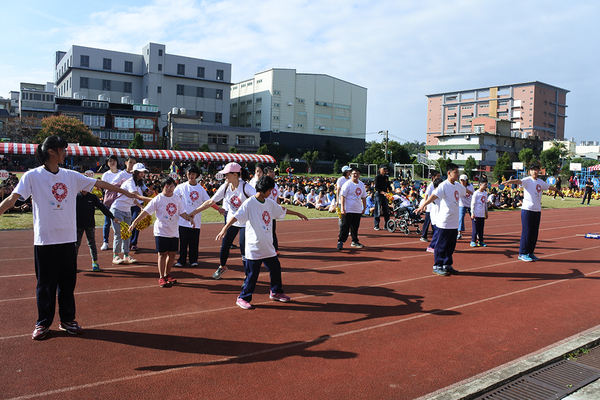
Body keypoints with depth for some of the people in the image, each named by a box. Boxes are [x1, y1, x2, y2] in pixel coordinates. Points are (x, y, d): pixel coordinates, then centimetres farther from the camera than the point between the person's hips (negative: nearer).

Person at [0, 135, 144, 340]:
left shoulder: (71, 176, 6)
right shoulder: (32, 176, -5)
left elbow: (98, 183, 9)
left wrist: (126, 192, 12)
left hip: (68, 238, 4)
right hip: (45, 239, -4)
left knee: (68, 281, 10)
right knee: (46, 283, 5)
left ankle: (67, 320, 24)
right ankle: (43, 323, 21)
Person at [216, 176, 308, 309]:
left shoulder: (270, 203, 8)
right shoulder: (249, 203, -14)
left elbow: (282, 210, 24)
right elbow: (236, 216, -23)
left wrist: (298, 214, 33)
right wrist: (225, 228, -37)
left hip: (268, 246, 7)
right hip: (254, 247, -7)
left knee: (276, 268, 17)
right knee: (252, 274, -1)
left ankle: (275, 292, 37)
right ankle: (243, 298, 15)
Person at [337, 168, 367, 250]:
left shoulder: (361, 185, 10)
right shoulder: (347, 184, -8)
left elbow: (363, 197, 18)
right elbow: (342, 196, -11)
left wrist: (364, 208, 16)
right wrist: (342, 208, -17)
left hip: (358, 210, 6)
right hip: (348, 210, -5)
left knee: (355, 227, 13)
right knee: (345, 226, -4)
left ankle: (355, 241, 25)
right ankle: (340, 242, 4)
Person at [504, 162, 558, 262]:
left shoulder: (541, 182, 14)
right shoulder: (527, 180, -6)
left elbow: (549, 186, 34)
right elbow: (519, 181, -27)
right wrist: (509, 181, -47)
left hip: (537, 210, 6)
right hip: (527, 209, -6)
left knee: (534, 232, 9)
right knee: (526, 232, -5)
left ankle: (530, 252, 19)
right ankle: (522, 253, 3)